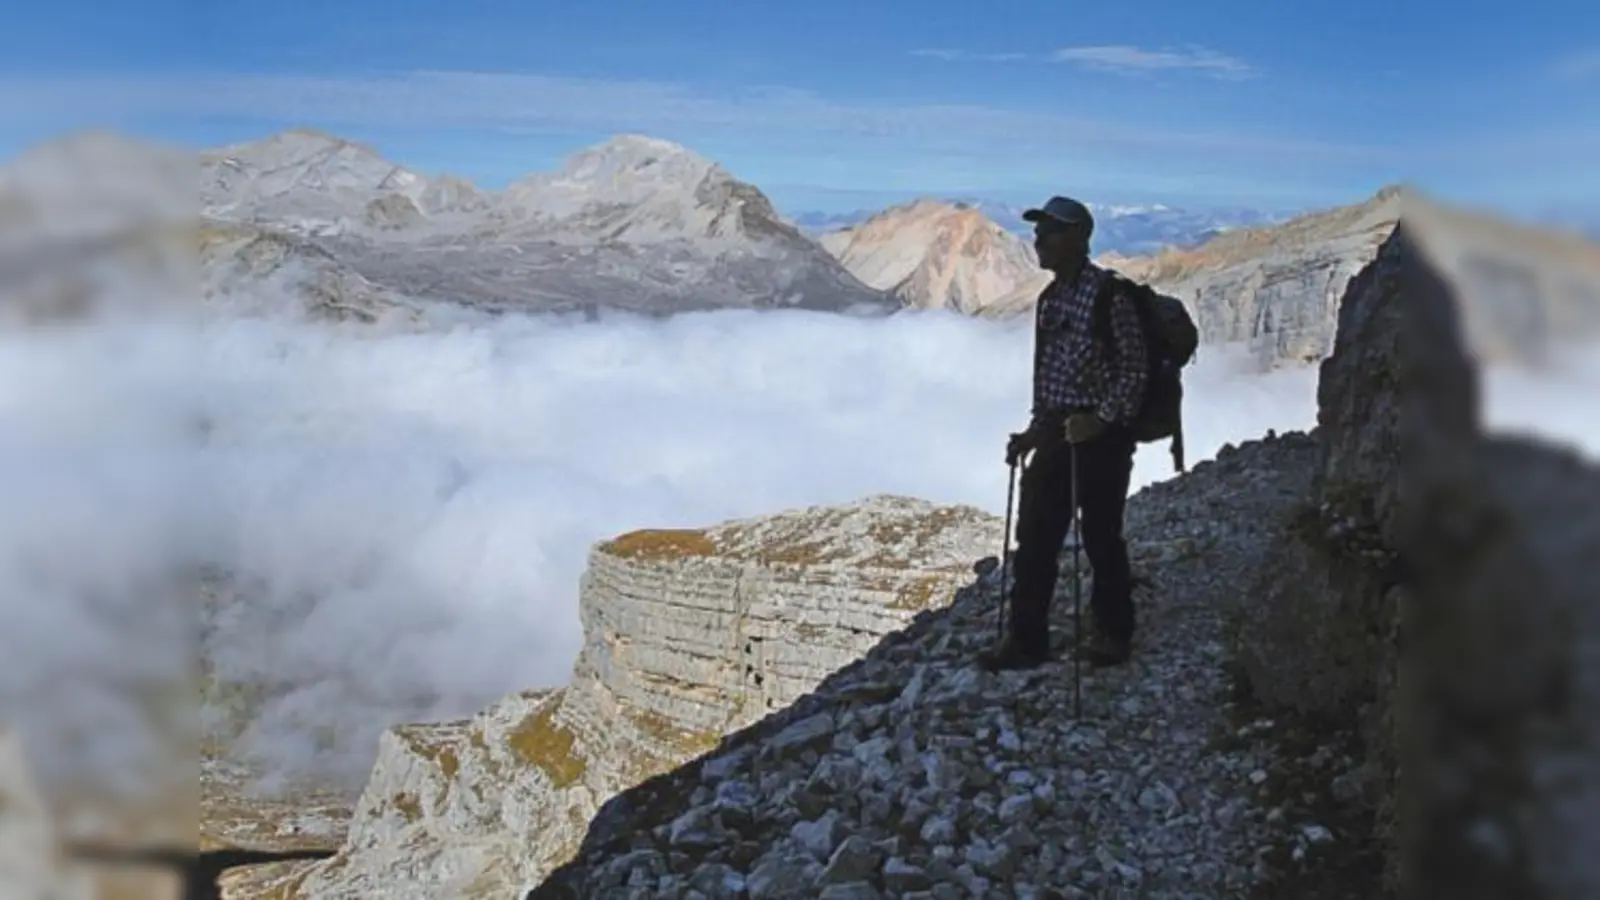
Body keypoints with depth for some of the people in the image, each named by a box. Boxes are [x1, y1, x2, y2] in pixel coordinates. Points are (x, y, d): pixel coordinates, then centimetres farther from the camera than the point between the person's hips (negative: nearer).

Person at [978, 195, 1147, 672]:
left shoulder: (1109, 294, -11)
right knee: (1034, 537, 6)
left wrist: (1101, 420, -22)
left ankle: (1112, 634, 22)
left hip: (1101, 435, -7)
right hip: (1055, 432, 7)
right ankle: (1026, 638, 14)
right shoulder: (1049, 298, 13)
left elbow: (1133, 370, -12)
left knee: (1100, 535, 4)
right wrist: (1035, 431, 15)